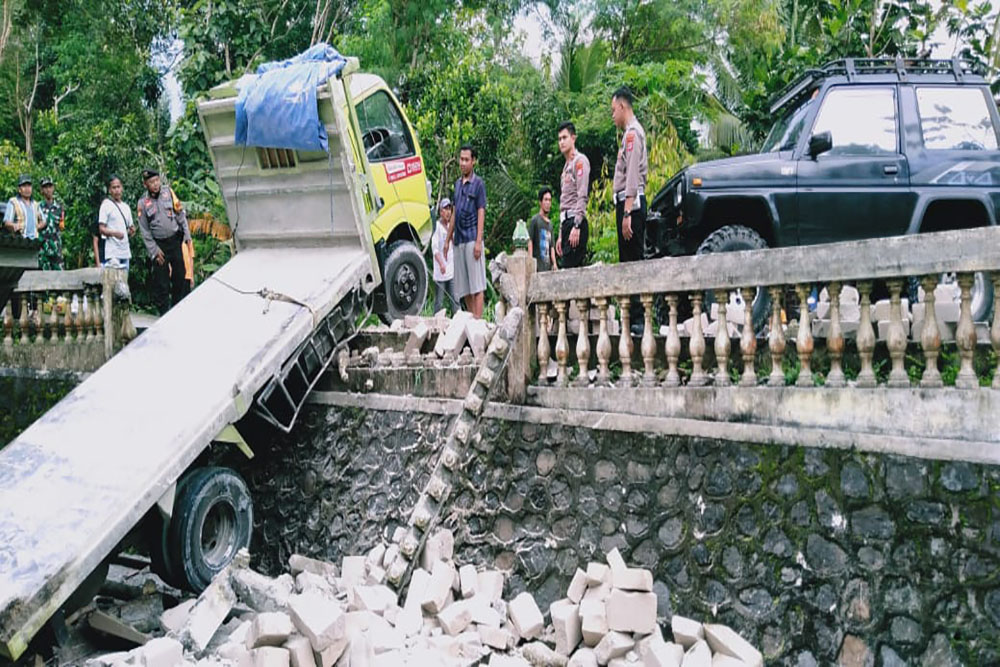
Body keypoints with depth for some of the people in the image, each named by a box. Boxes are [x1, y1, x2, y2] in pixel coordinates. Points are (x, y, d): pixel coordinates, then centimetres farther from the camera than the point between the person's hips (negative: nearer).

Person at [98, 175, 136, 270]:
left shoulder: (126, 207, 17)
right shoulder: (106, 205, -1)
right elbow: (101, 229, -6)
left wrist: (131, 231, -1)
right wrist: (115, 233, -24)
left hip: (125, 253, 6)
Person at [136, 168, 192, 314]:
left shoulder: (168, 192, 3)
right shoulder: (143, 202, -1)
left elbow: (180, 214, 7)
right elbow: (145, 231, 1)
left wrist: (187, 235, 1)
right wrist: (154, 251, -5)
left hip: (176, 240, 1)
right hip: (159, 245, -1)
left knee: (181, 278, 3)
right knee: (161, 283, 1)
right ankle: (165, 315, 9)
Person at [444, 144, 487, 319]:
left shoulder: (478, 183, -1)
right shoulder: (457, 183, 18)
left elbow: (481, 213, -7)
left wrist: (478, 241, -15)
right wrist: (448, 239, 18)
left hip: (472, 239, -7)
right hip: (459, 239, 7)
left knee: (476, 285, -7)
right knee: (463, 287, 7)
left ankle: (478, 320, -9)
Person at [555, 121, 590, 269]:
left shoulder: (580, 160, -3)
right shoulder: (566, 166, 24)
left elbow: (582, 196, -14)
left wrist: (576, 226, -22)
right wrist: (560, 235, 21)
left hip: (576, 221, -9)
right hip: (566, 222, 9)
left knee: (570, 268, -15)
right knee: (566, 267, 3)